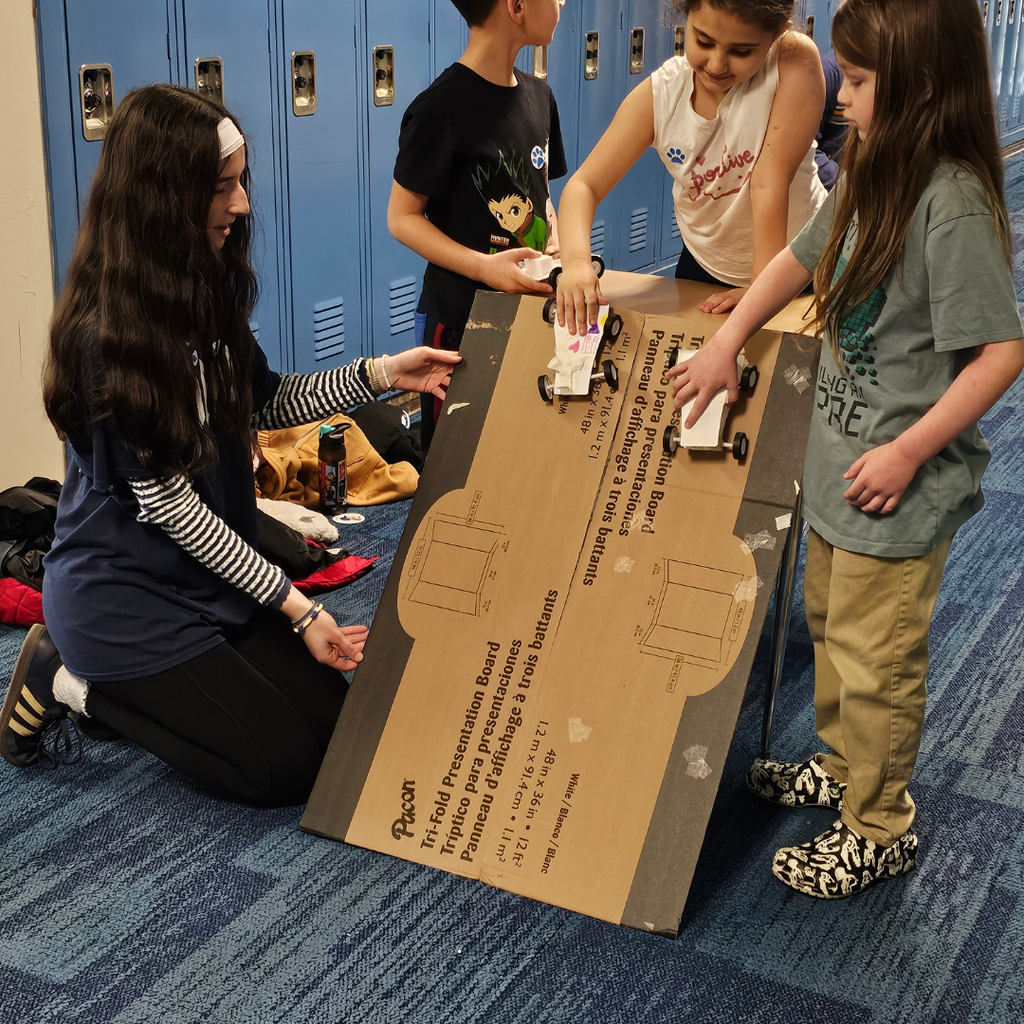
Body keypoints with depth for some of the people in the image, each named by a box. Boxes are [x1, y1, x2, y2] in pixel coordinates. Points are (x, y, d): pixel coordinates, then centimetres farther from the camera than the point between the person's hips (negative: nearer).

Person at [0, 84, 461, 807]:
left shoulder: (205, 288, 1)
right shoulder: (108, 337, -25)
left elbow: (261, 401, 12)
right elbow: (165, 501, -21)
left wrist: (381, 374, -2)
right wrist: (292, 604, -17)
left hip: (208, 575, 8)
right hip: (126, 597, -8)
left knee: (332, 717, 3)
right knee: (286, 765, -7)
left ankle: (115, 685, 17)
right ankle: (73, 683, 6)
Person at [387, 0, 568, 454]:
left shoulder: (538, 96, 6)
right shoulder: (441, 108, -17)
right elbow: (402, 218, -12)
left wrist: (555, 237, -2)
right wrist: (484, 266, -23)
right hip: (462, 317, -7)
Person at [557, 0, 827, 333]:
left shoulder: (795, 62, -26)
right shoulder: (658, 94, -18)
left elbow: (769, 184, -31)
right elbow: (584, 184, -21)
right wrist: (576, 259, -40)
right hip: (703, 270, 3)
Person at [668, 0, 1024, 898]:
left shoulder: (952, 203, -24)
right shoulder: (873, 177, 3)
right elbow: (801, 259, 19)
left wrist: (909, 451, -23)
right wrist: (726, 343, 12)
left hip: (900, 487, -9)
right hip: (840, 462, 9)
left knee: (875, 659, 4)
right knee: (828, 622, 25)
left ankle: (879, 829, 23)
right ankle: (842, 766, 46)